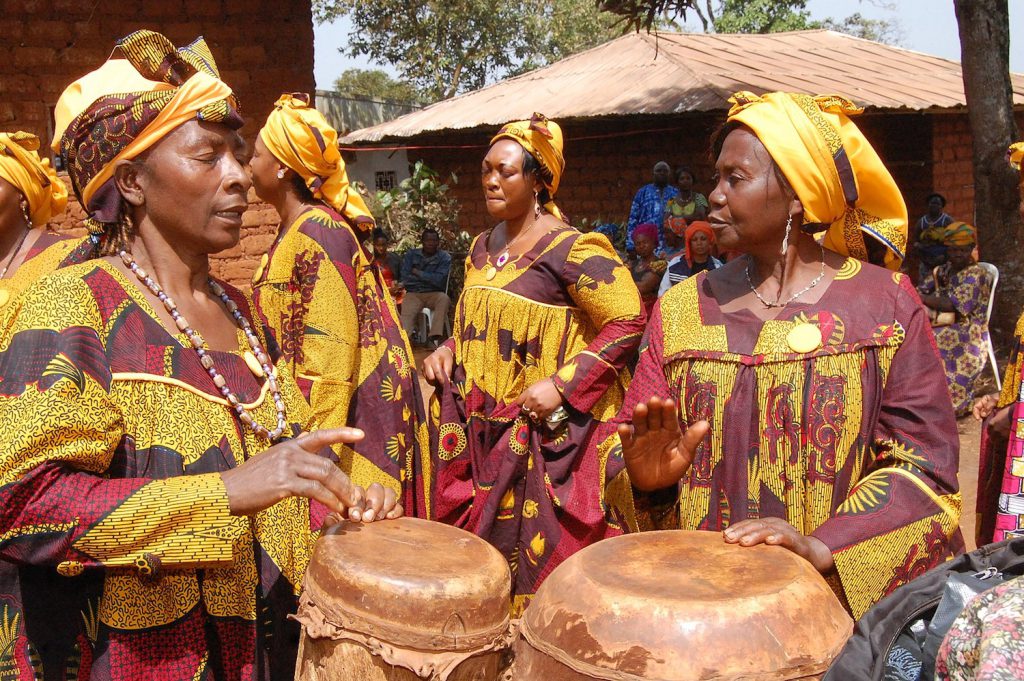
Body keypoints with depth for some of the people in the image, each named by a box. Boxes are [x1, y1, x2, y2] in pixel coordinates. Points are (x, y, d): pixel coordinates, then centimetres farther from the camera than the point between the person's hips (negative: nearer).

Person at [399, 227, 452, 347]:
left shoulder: (444, 257, 2)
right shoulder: (411, 254, 8)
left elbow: (439, 280, -11)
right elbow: (405, 278, -2)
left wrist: (418, 273, -4)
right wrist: (430, 278, -4)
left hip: (434, 294, 0)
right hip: (413, 294, 1)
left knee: (444, 299, -34)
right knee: (407, 315, -29)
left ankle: (434, 336, -37)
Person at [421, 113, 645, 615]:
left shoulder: (569, 251, -13)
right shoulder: (483, 248, 12)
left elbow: (628, 322, -17)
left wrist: (562, 385, -22)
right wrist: (449, 349, 4)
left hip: (544, 436, -7)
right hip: (483, 433, 7)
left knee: (539, 556, 0)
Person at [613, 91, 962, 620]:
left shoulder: (884, 303, -3)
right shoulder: (682, 308, 4)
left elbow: (924, 462, -10)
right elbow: (624, 441, 2)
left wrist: (824, 548, -22)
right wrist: (644, 472, -20)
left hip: (853, 594, -1)